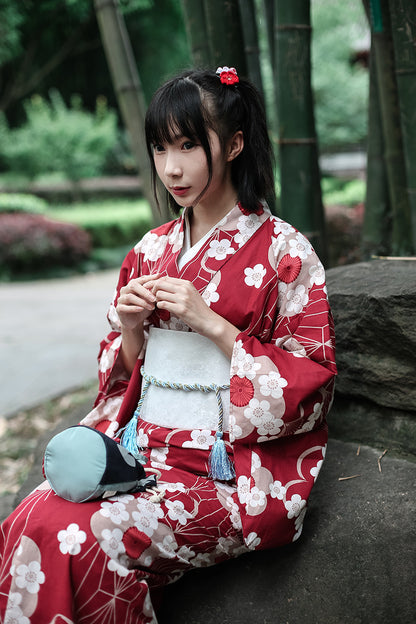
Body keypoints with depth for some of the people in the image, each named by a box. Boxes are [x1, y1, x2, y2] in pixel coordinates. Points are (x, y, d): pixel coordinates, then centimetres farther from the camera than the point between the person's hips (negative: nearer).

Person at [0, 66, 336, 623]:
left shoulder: (283, 252, -4)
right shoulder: (152, 248, 13)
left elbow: (308, 384, -7)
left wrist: (210, 322, -16)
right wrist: (130, 327, -4)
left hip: (229, 467, -5)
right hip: (139, 444, 5)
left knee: (70, 535, -25)